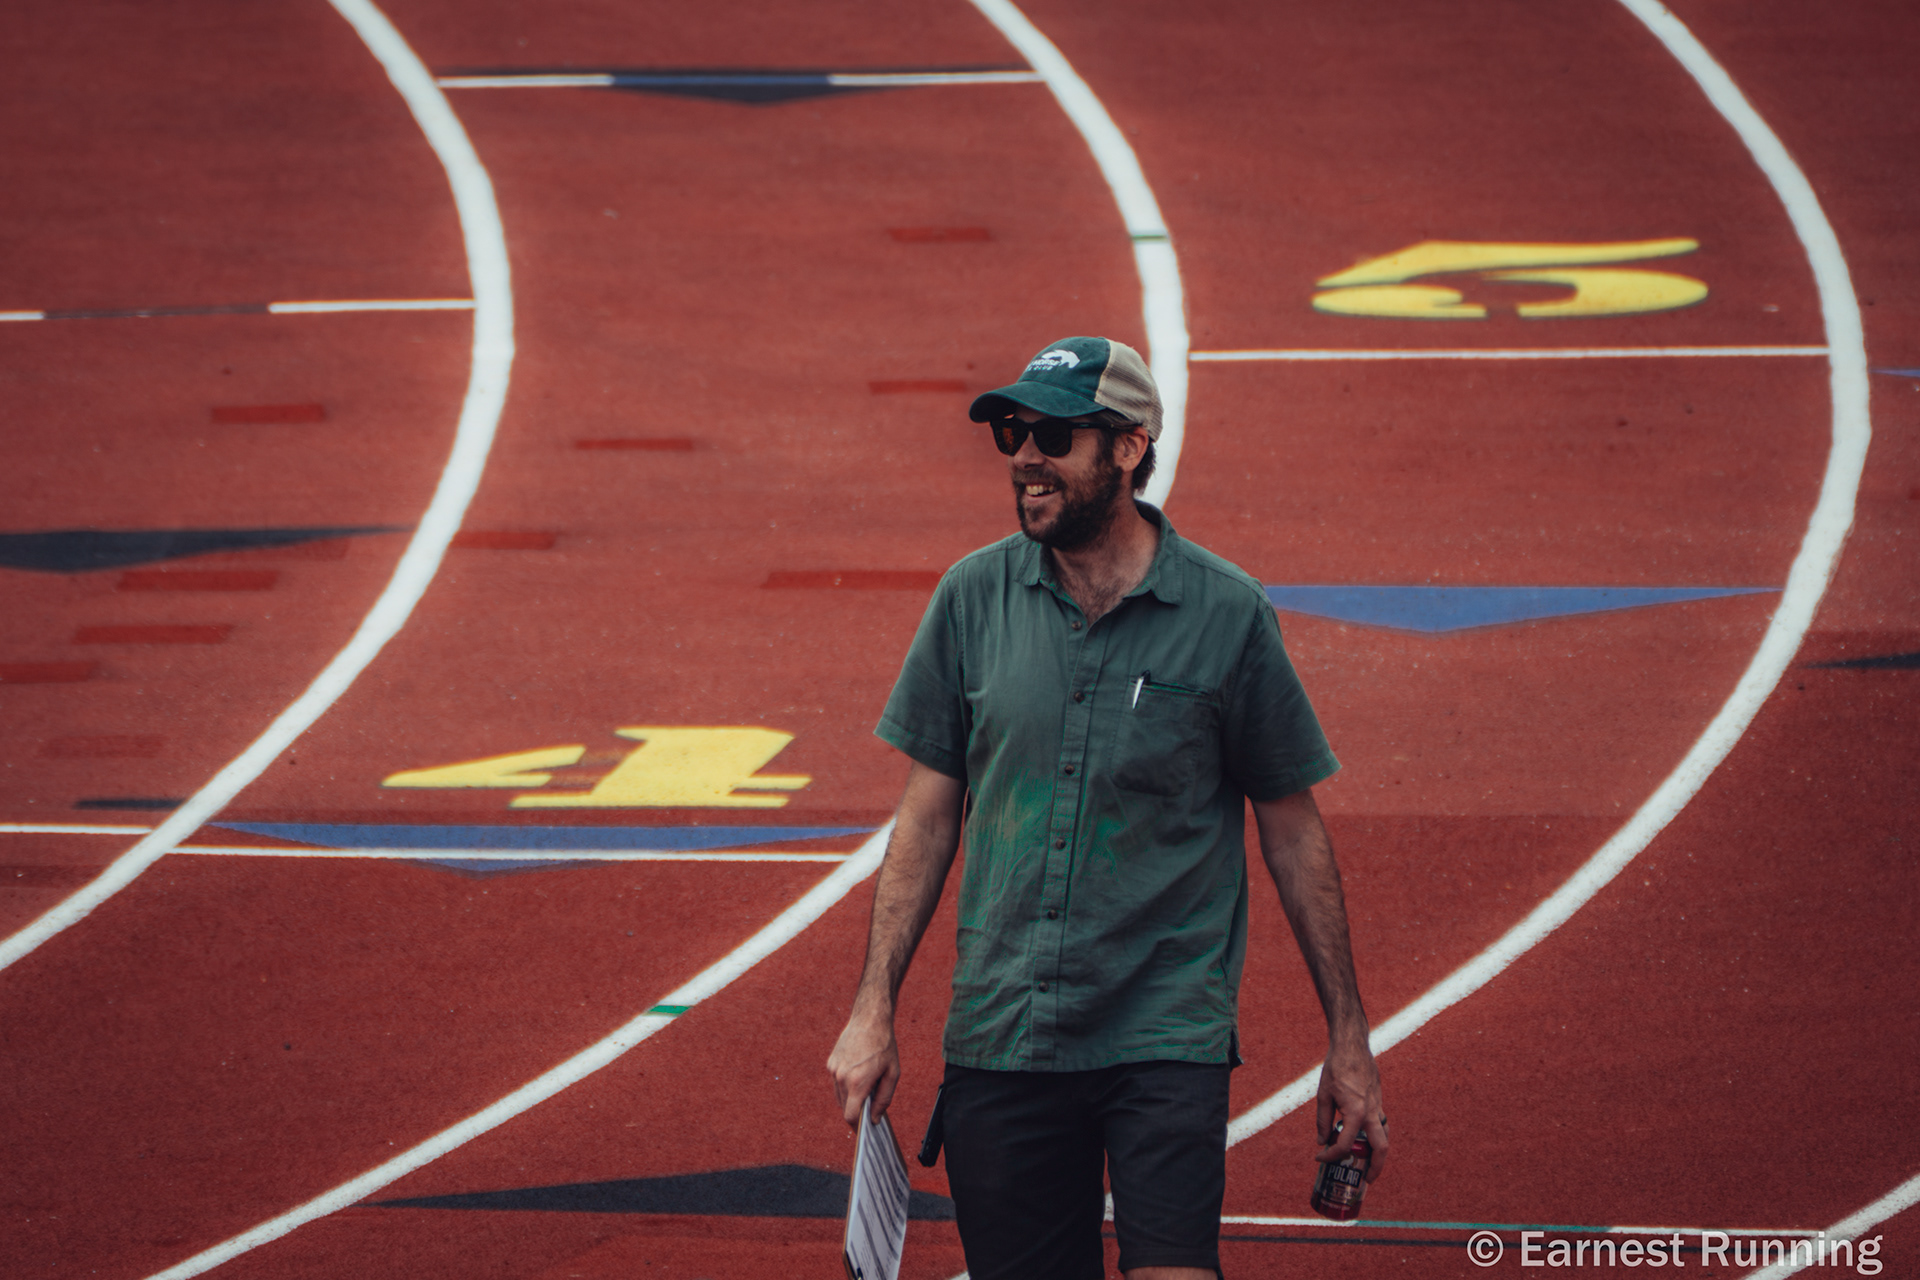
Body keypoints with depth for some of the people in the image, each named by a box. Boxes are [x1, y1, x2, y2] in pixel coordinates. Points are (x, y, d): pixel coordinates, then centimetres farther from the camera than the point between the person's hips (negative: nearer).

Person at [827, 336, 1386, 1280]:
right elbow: (927, 815, 9)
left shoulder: (1227, 615, -3)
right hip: (998, 1040, 3)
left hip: (1169, 1034, -3)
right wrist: (874, 1011, 3)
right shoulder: (973, 597, 3)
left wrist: (1348, 1042, 5)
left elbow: (1293, 832, 4)